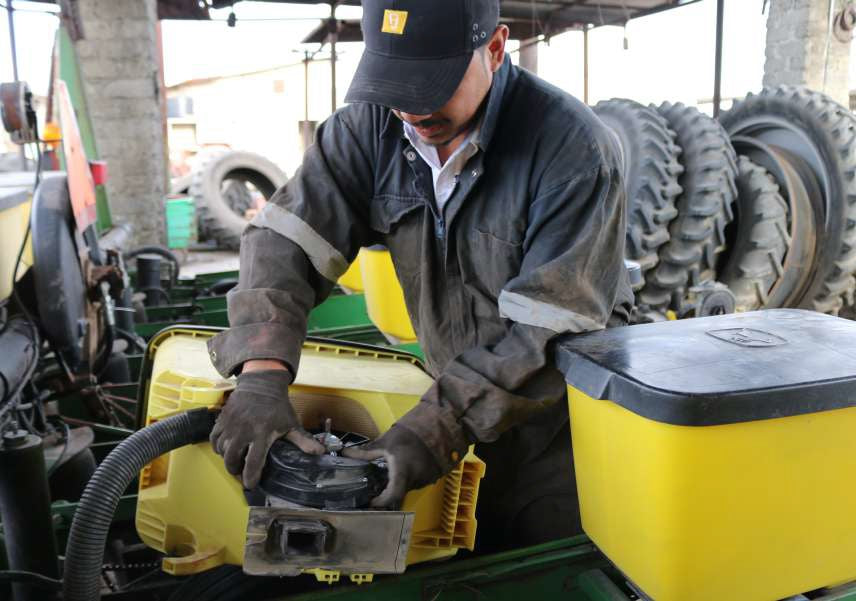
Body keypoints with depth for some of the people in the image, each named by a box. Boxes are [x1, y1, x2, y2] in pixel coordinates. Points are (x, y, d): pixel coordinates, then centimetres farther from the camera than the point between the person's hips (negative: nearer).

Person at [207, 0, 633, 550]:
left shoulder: (573, 149, -24)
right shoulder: (373, 124, -9)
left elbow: (549, 330, -26)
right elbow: (287, 240, -13)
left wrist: (437, 429, -30)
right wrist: (262, 376, -27)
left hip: (563, 428, -4)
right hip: (468, 410, 4)